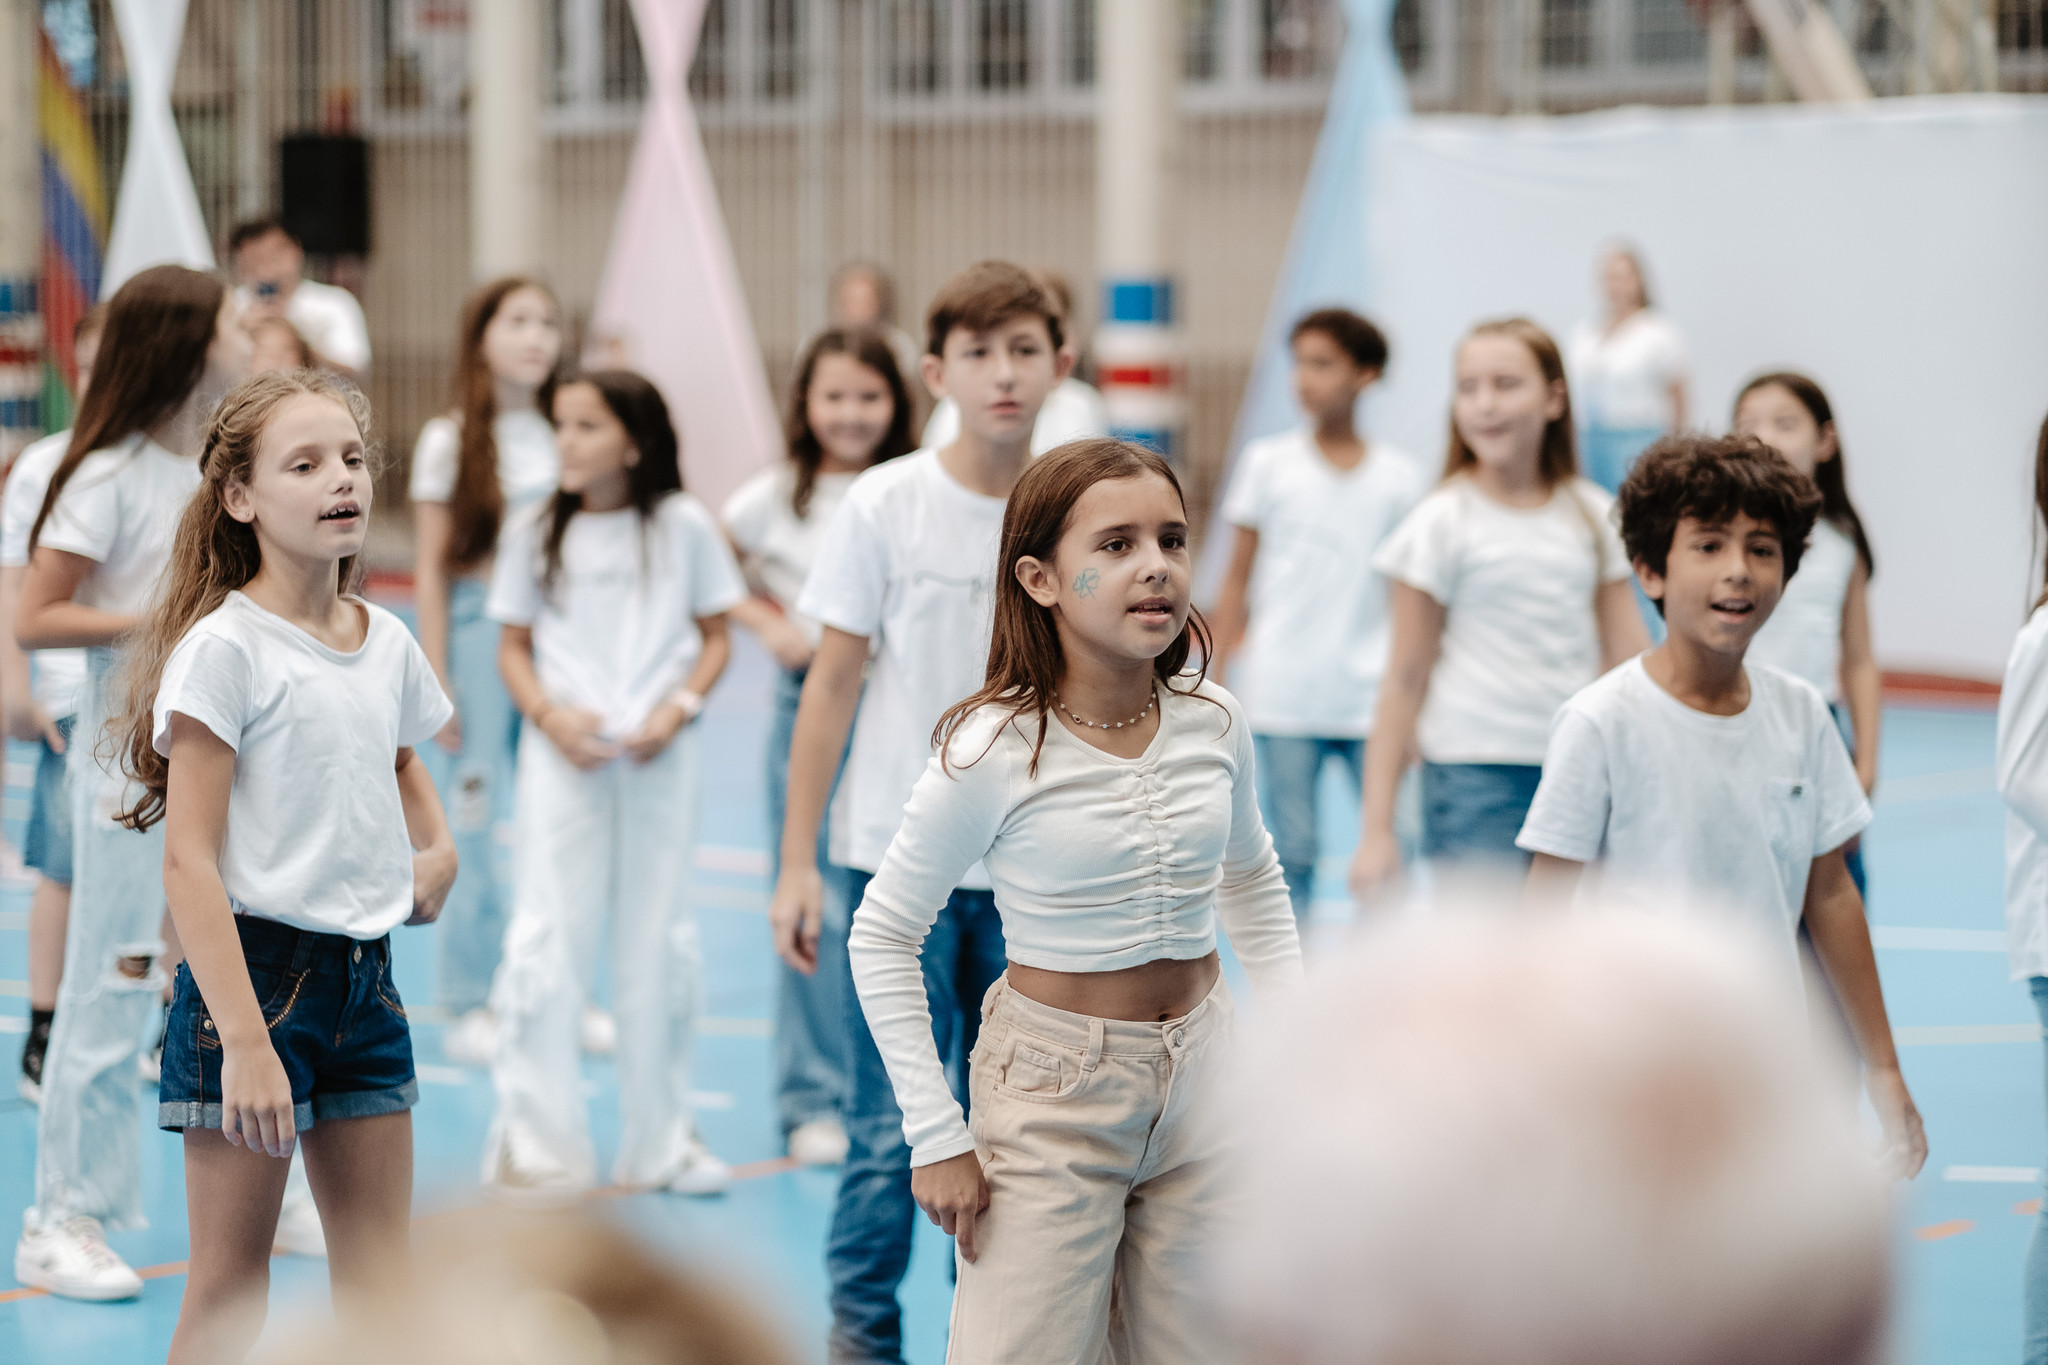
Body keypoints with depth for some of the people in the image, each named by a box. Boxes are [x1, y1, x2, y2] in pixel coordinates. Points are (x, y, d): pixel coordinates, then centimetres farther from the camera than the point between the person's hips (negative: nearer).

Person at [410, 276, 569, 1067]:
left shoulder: (565, 438, 9)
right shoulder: (450, 441, -2)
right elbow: (432, 570, -2)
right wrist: (436, 681, -7)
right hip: (478, 632, -4)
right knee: (472, 824, 0)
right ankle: (467, 1008, 8)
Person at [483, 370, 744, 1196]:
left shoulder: (681, 527, 1)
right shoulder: (536, 533, 3)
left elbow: (715, 636, 7)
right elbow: (514, 647, 7)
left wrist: (678, 709, -10)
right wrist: (550, 716, -11)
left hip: (656, 758, 0)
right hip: (563, 757, 0)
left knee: (659, 943, 6)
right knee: (547, 941, -5)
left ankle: (663, 1139, 17)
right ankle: (536, 1142, 2)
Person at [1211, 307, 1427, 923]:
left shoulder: (1401, 476, 3)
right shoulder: (1268, 463, 3)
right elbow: (1239, 576, 7)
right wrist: (1221, 681, 3)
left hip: (1372, 701, 0)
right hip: (1283, 701, 0)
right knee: (1292, 852, 4)